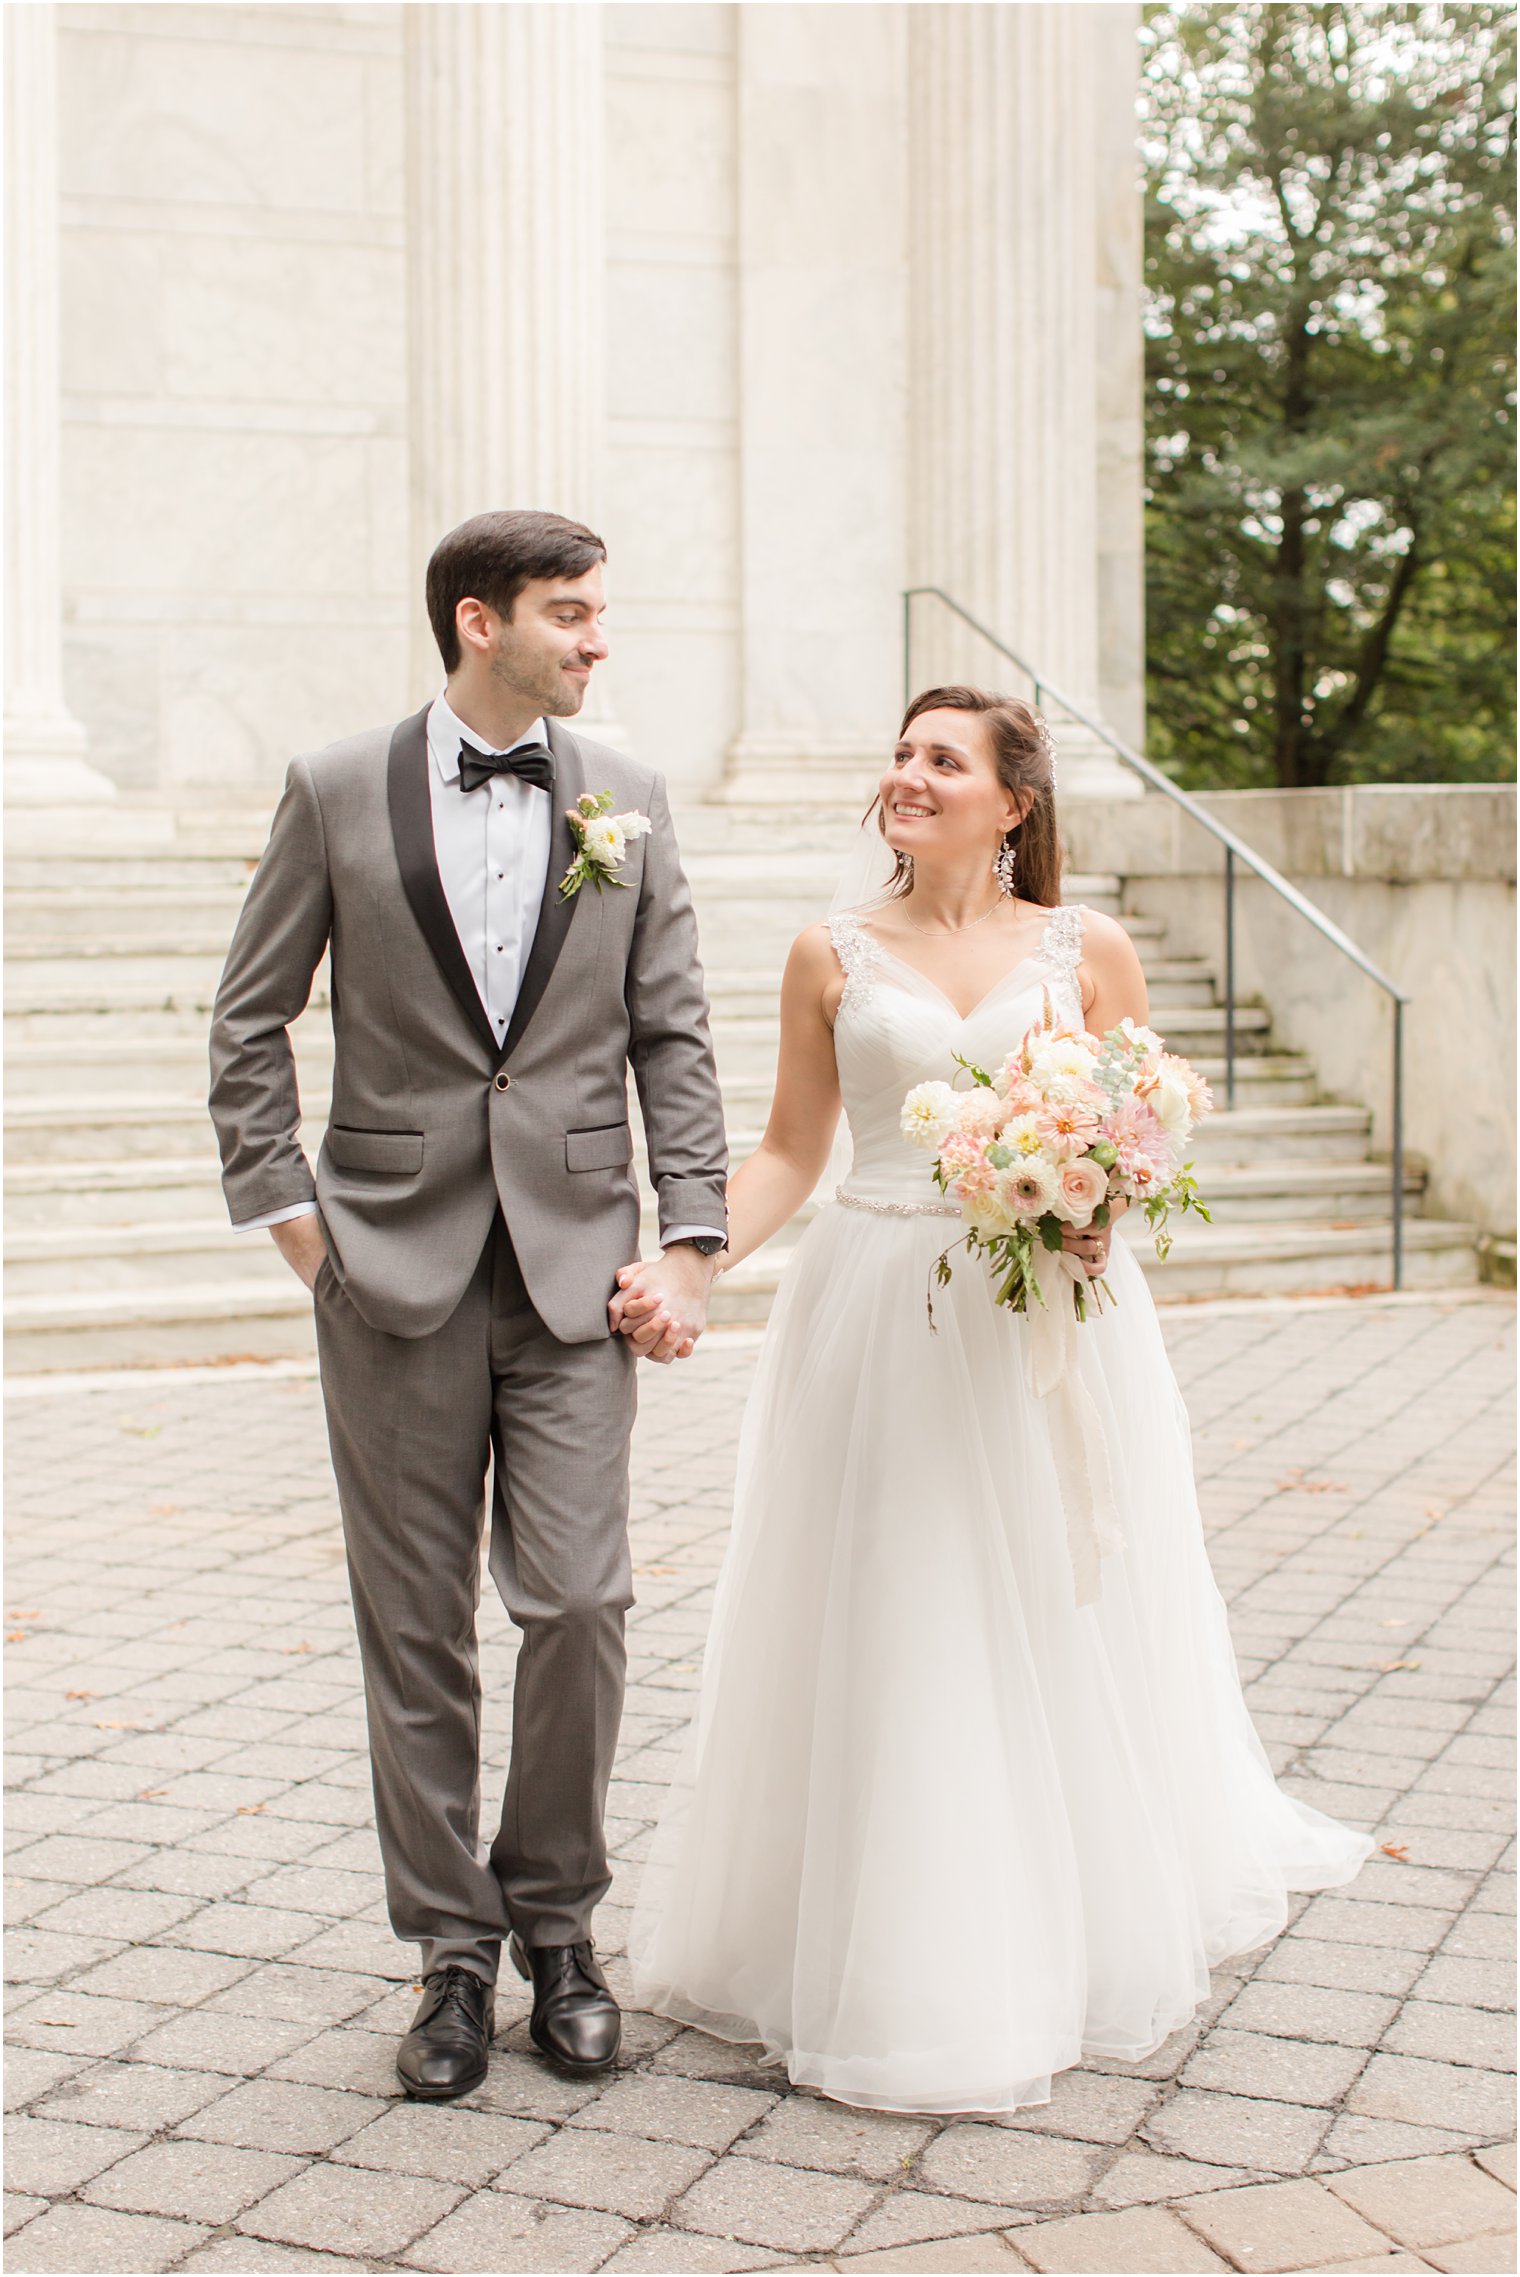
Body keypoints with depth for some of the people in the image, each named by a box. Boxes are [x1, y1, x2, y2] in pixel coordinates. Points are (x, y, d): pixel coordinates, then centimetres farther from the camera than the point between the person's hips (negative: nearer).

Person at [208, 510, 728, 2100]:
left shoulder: (626, 800, 6)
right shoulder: (338, 791, 1)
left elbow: (672, 1037, 7)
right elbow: (250, 1020, 7)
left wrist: (690, 1236, -1)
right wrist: (283, 1207, -1)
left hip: (575, 1263, 1)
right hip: (393, 1268, -1)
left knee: (578, 1605, -4)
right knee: (416, 1628, 5)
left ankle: (556, 1922, 17)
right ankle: (452, 1951, 18)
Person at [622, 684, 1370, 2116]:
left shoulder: (1090, 950, 4)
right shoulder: (835, 956, 4)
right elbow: (789, 1153, 6)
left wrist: (1100, 1218, -13)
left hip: (1051, 1319, 0)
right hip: (880, 1325, 0)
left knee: (1058, 1634, 9)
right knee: (883, 1638, 2)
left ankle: (1078, 1932, 27)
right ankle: (895, 1953, 16)